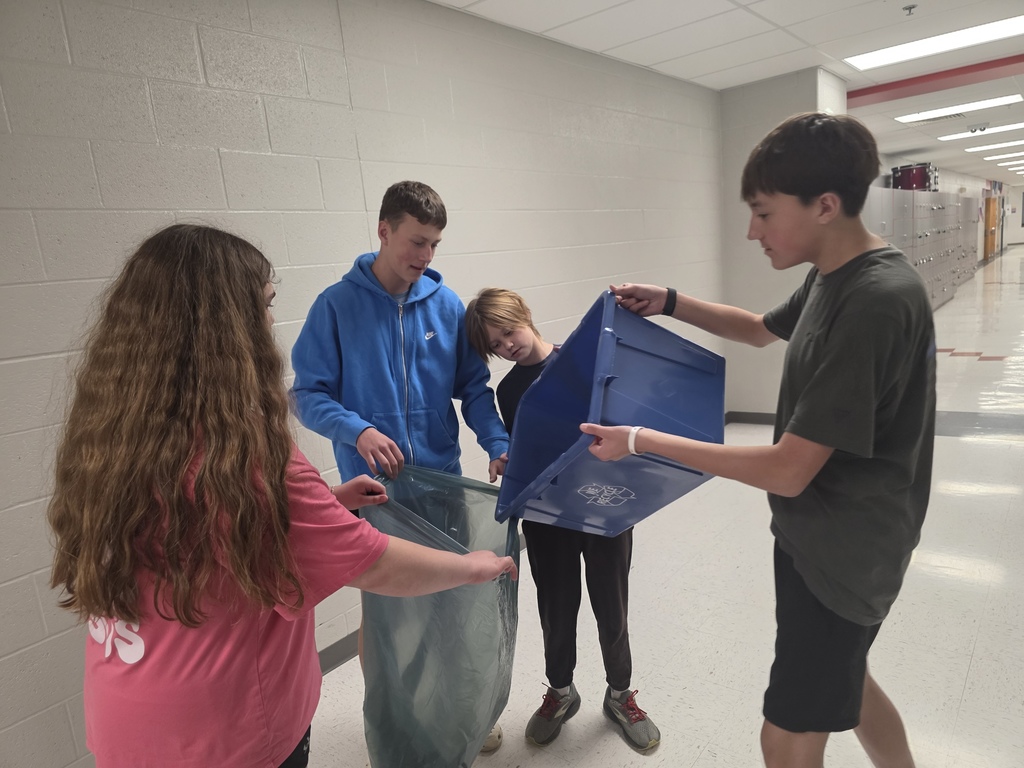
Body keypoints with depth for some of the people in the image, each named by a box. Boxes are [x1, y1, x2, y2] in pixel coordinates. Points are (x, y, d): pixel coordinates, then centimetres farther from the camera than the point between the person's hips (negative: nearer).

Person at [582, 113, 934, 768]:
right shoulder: (833, 276, 1)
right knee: (838, 674, 29)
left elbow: (787, 472, -29)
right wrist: (670, 304, 5)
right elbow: (760, 330, 20)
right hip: (817, 534, 9)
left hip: (844, 553, -9)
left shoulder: (876, 303, -28)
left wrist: (644, 440, -23)